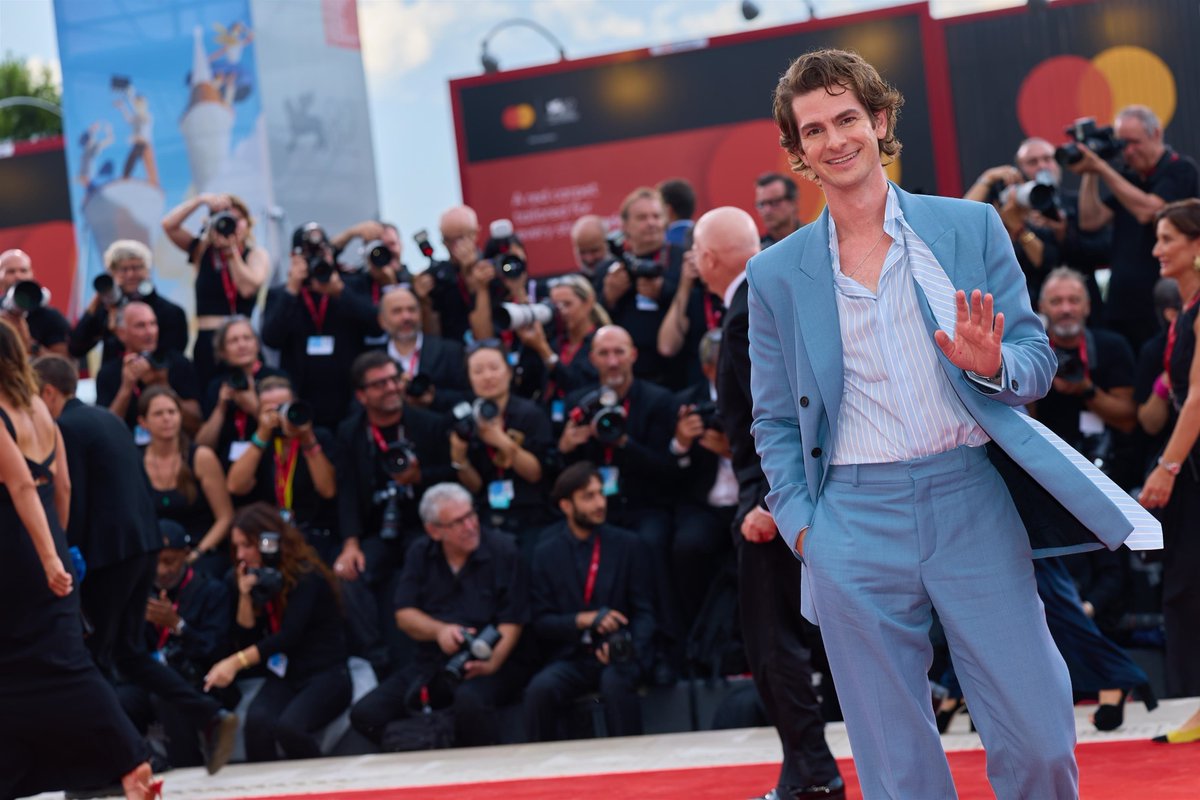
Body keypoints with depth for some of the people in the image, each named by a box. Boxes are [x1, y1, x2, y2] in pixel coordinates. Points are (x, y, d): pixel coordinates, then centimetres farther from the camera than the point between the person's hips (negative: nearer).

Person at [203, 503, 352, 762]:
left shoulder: (306, 577, -10)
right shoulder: (256, 580, 10)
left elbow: (290, 636, -22)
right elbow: (246, 641, 8)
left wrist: (236, 662, -31)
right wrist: (245, 595, -6)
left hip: (326, 675, -5)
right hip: (284, 677, 5)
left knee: (288, 726, -34)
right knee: (257, 721, -31)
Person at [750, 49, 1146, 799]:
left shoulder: (971, 228, 6)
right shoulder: (776, 274, 7)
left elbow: (1038, 360, 8)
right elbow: (775, 420, 13)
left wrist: (992, 368, -15)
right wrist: (800, 522, 0)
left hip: (972, 502, 0)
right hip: (854, 523, 1)